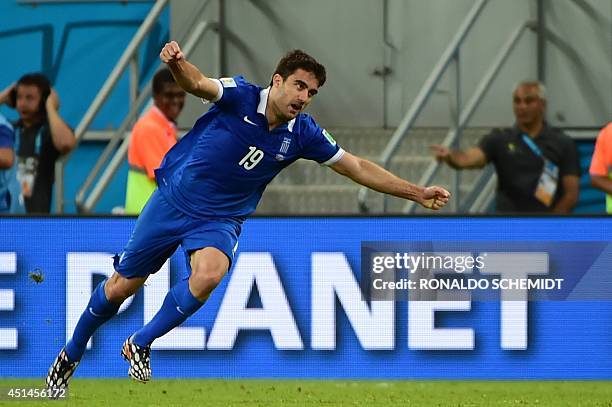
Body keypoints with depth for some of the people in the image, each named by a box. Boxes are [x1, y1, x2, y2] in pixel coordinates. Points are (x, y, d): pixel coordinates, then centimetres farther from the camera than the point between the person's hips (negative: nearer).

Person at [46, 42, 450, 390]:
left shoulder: (303, 134, -9)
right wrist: (177, 63, -60)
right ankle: (72, 352, 34)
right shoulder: (240, 96, -18)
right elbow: (197, 83, -36)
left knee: (210, 274, -31)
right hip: (173, 200, -1)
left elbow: (359, 168, -2)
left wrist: (417, 193, -6)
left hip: (220, 219, 1)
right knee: (121, 287, 7)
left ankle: (141, 345, -11)